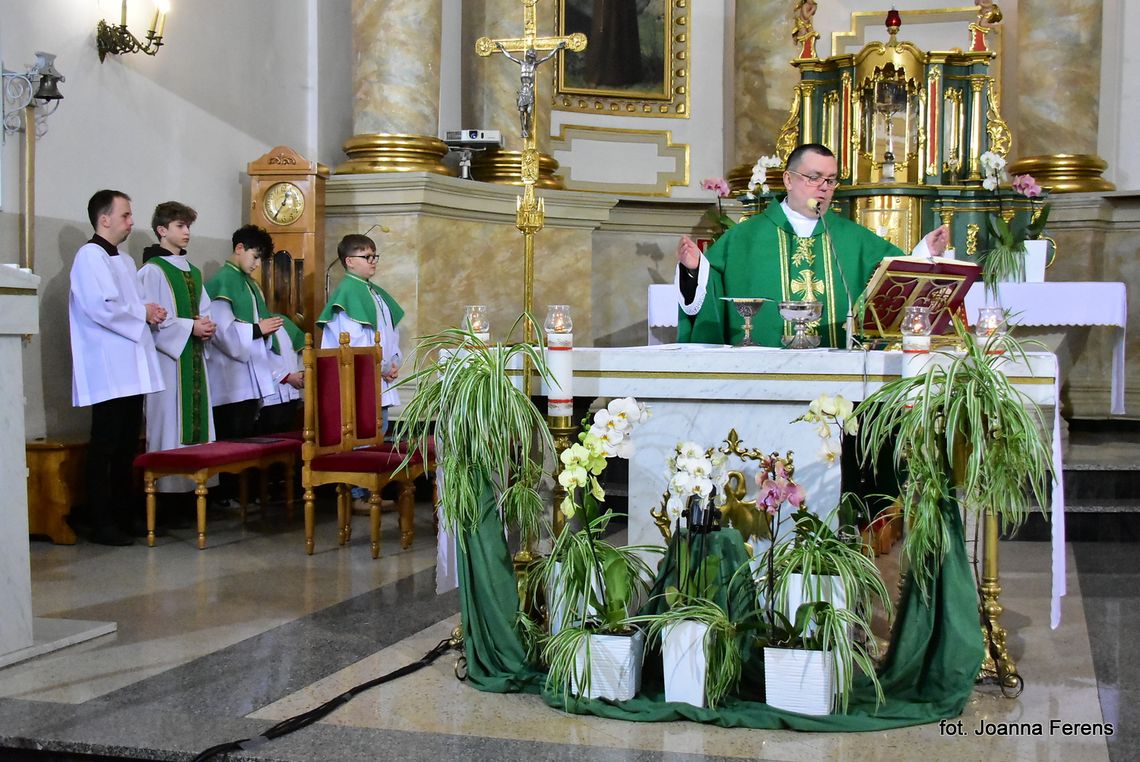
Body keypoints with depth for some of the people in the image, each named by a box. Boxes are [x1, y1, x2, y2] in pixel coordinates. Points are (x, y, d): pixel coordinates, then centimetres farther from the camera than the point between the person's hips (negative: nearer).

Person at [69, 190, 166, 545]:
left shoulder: (125, 261, 20)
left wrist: (151, 313, 3)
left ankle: (123, 516, 17)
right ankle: (102, 524, 0)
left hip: (131, 368, 9)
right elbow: (100, 306, -20)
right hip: (107, 369, -9)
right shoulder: (90, 255, -8)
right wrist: (142, 312, -8)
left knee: (127, 447, 11)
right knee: (105, 446, -5)